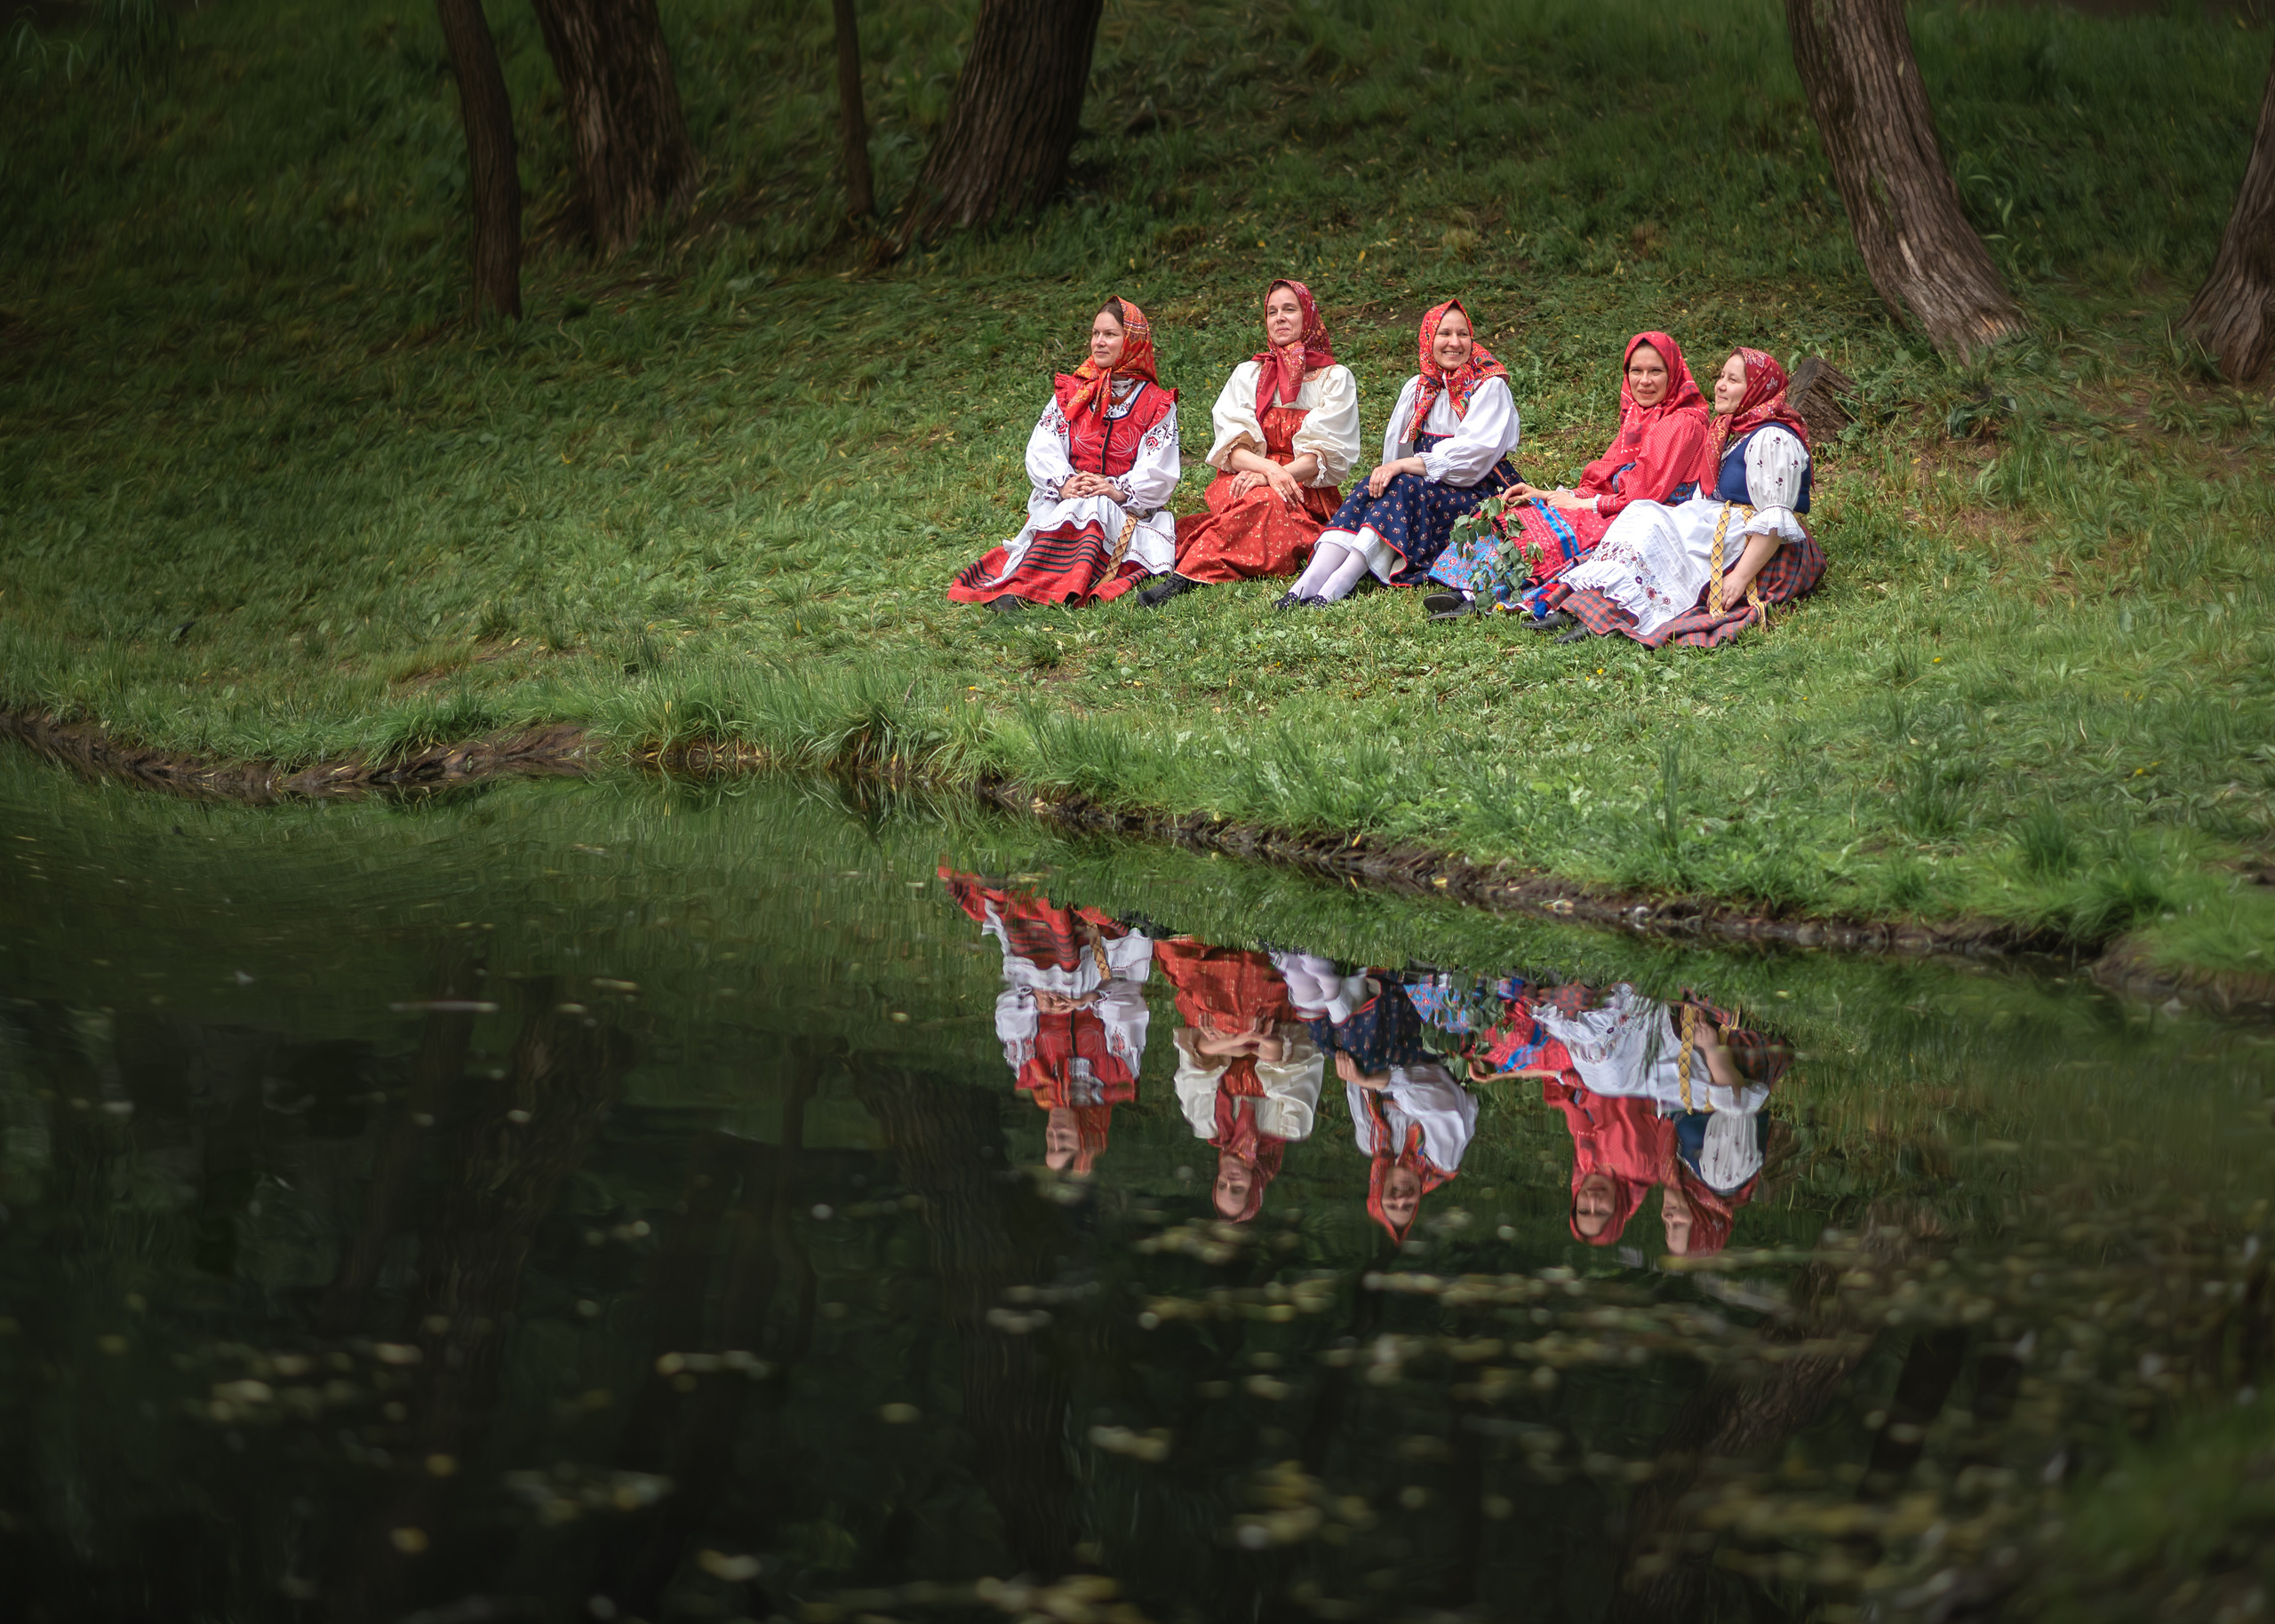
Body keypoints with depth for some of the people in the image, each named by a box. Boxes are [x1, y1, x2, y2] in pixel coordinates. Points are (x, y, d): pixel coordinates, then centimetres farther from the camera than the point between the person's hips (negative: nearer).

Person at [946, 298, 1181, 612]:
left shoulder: (1156, 404, 7)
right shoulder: (1070, 393, 15)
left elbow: (1159, 471, -4)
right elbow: (1041, 450, 2)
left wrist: (1118, 489, -22)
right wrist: (1064, 483, -18)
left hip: (1127, 509, -2)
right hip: (1064, 501, 2)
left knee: (1094, 508, -35)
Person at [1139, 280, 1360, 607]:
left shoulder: (1335, 378, 11)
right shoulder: (1248, 375, 19)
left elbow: (1326, 454, -3)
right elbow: (1231, 446, 3)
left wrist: (1275, 476, -21)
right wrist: (1269, 468, -20)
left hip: (1307, 491, -2)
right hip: (1246, 479, 2)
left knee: (1266, 499, -38)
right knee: (1257, 499, -37)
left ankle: (1188, 575, -49)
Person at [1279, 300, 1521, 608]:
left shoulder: (1490, 388, -4)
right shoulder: (1418, 388, 14)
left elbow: (1472, 453, -18)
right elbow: (1395, 450, 9)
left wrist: (1404, 466, -23)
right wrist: (1388, 473, -14)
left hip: (1477, 496, -5)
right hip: (1428, 489, 5)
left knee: (1403, 488, -31)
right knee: (1375, 487, -24)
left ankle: (1339, 583, -45)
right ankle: (1310, 581, -40)